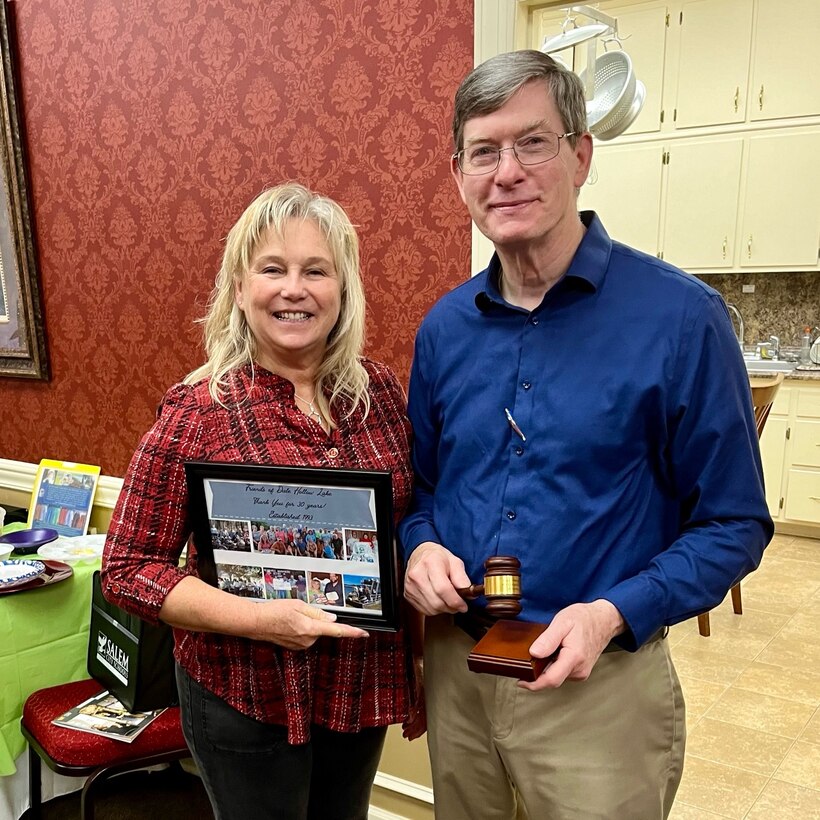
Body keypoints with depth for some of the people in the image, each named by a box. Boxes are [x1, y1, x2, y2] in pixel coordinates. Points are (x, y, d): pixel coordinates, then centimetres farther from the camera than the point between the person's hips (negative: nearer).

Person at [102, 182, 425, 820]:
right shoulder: (198, 410, -15)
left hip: (364, 688, 4)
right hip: (246, 696, -3)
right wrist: (253, 617, -25)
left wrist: (417, 677, 8)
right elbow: (129, 568, -11)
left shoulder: (381, 391, -4)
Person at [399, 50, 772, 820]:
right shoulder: (444, 327, 1)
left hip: (600, 683, -4)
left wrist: (614, 614, -21)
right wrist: (421, 544, -8)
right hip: (455, 667, 5)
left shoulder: (679, 317, -13)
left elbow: (732, 524, -8)